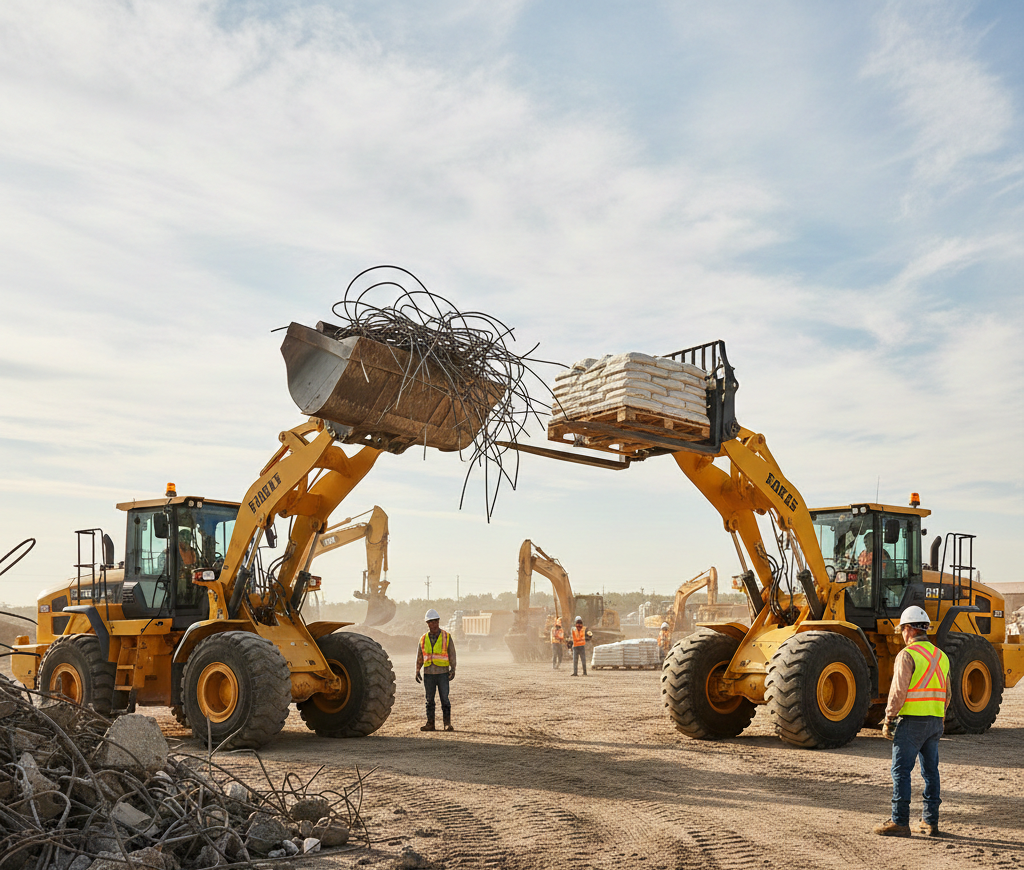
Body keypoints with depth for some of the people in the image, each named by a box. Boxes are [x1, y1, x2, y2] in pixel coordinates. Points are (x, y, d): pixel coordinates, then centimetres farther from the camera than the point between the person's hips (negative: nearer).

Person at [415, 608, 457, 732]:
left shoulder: (446, 637, 1)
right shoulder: (423, 639, 9)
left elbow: (452, 655, 1)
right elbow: (419, 657, 14)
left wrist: (453, 670, -8)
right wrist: (417, 672, 5)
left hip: (443, 673, -3)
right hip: (428, 674, 3)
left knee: (445, 699, -5)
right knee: (429, 700, 6)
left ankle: (447, 724, 0)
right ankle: (430, 724, 11)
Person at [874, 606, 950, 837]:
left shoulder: (908, 654, -11)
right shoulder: (941, 656, 13)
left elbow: (898, 691, -16)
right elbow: (946, 694, 17)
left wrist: (889, 719, -7)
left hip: (911, 721, -7)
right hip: (935, 722, 7)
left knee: (901, 771, -3)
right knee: (930, 771, 12)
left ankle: (899, 822, -4)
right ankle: (930, 821, 15)